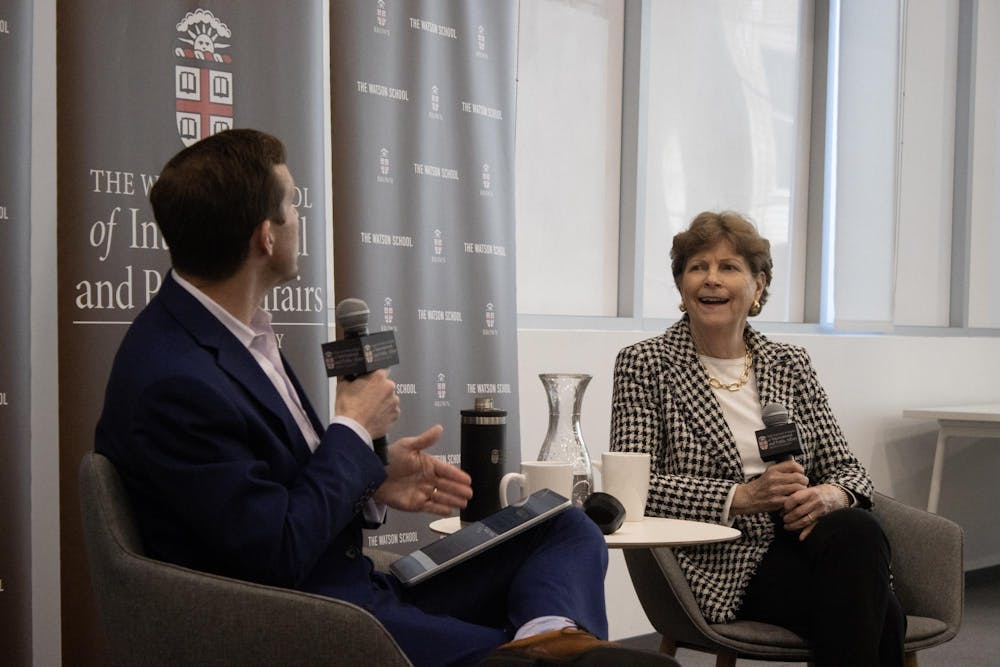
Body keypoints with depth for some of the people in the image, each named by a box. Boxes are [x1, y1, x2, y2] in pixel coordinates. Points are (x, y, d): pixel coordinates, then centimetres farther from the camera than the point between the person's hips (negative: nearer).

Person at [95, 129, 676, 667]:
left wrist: (371, 483, 1)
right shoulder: (174, 383, -22)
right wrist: (356, 429, -9)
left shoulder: (236, 329, 8)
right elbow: (280, 550, -20)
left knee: (571, 530, 1)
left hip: (355, 585, 10)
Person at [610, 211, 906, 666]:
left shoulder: (791, 364, 16)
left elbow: (846, 467, 15)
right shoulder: (644, 365, 4)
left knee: (856, 530, -33)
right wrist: (742, 497, -19)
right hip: (718, 564, -4)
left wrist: (831, 495, -11)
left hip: (798, 541, 4)